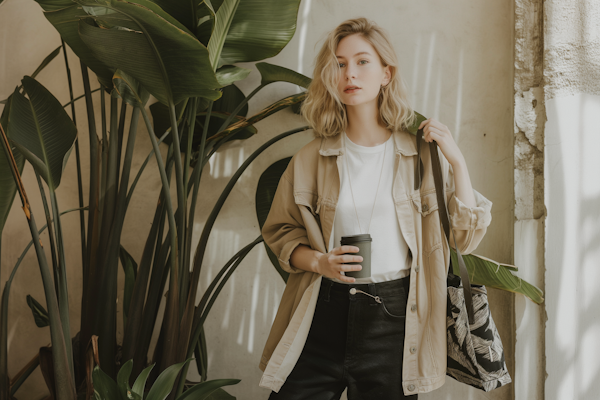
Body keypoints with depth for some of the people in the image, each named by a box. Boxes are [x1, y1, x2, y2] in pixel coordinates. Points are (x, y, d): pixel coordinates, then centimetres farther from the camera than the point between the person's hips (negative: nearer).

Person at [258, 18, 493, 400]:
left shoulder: (421, 152, 0)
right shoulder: (311, 159, 3)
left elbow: (468, 238, -1)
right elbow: (280, 233, 11)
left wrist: (458, 161, -10)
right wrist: (320, 261, -8)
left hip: (393, 316, -1)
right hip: (324, 312, 1)